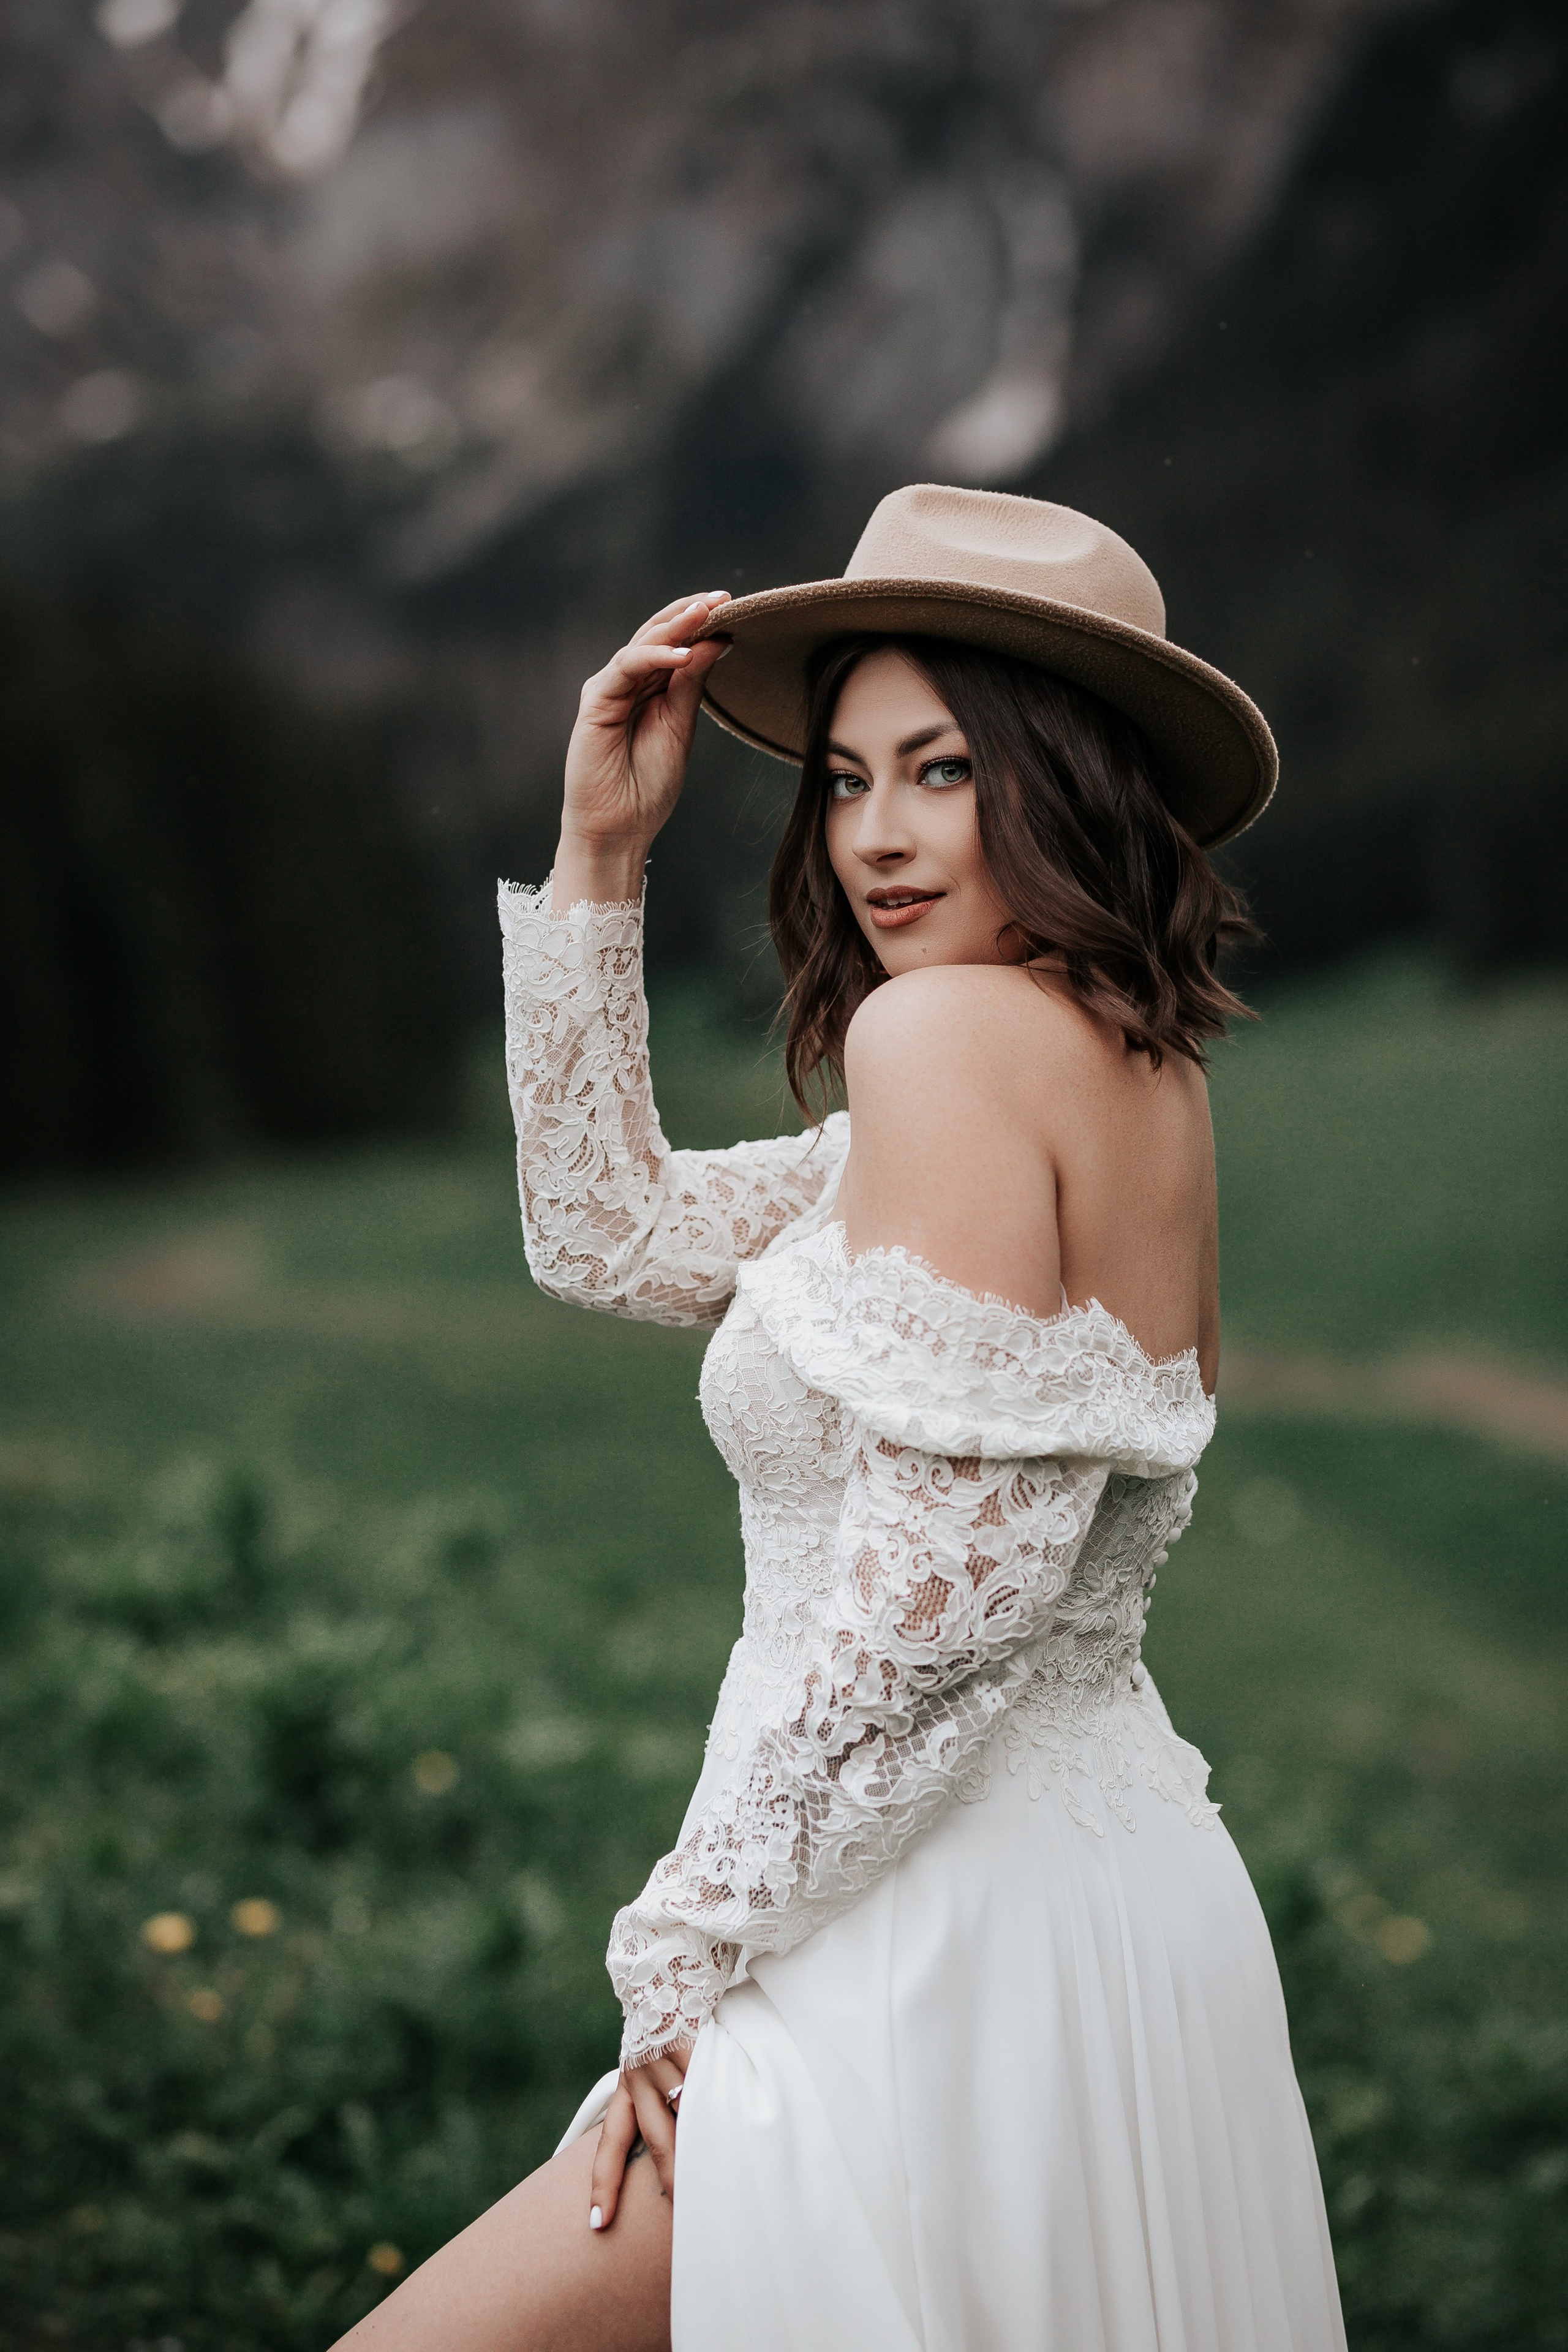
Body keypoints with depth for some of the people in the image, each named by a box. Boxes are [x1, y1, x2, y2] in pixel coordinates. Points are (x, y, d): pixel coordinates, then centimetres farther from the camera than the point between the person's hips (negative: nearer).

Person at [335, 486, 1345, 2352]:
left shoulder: (953, 1025, -15)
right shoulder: (1128, 1062, 13)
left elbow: (942, 1580, -22)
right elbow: (609, 1235, 19)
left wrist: (689, 1956, -14)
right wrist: (600, 851, 13)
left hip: (953, 1935, -10)